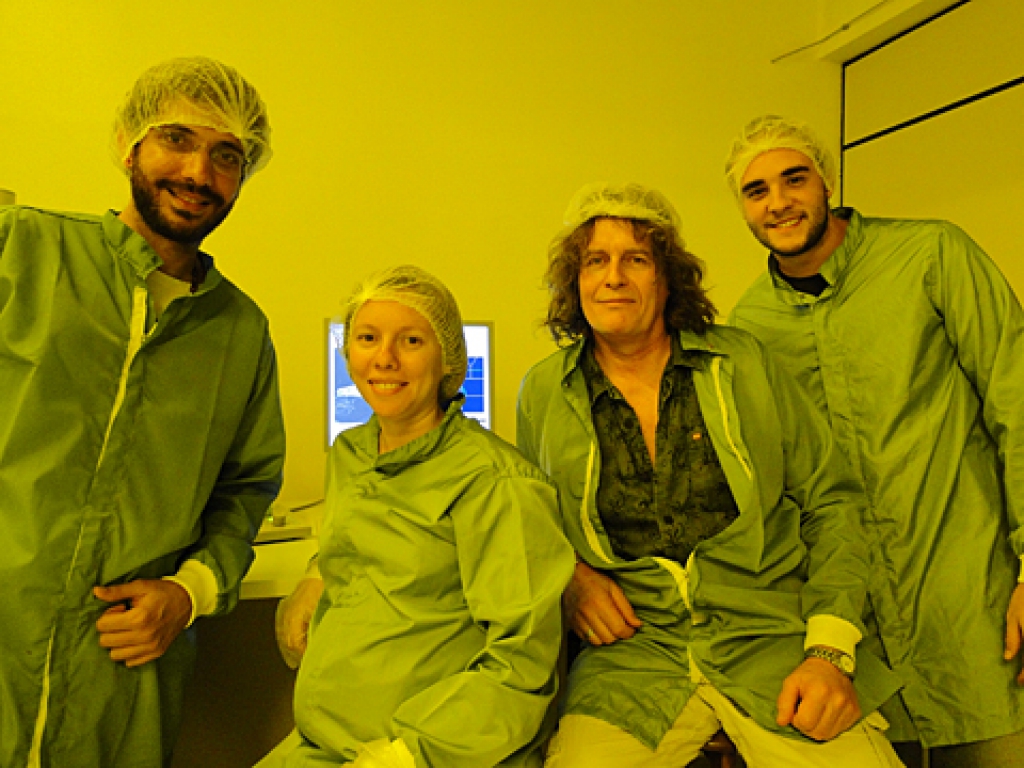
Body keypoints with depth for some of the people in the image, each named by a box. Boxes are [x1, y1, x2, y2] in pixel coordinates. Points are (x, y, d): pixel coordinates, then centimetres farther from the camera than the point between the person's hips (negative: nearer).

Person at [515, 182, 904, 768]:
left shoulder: (744, 362, 2)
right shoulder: (543, 393, 4)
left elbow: (831, 501, 5)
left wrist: (831, 649, -6)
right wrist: (567, 573, -3)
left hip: (773, 637, 1)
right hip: (634, 649, 0)